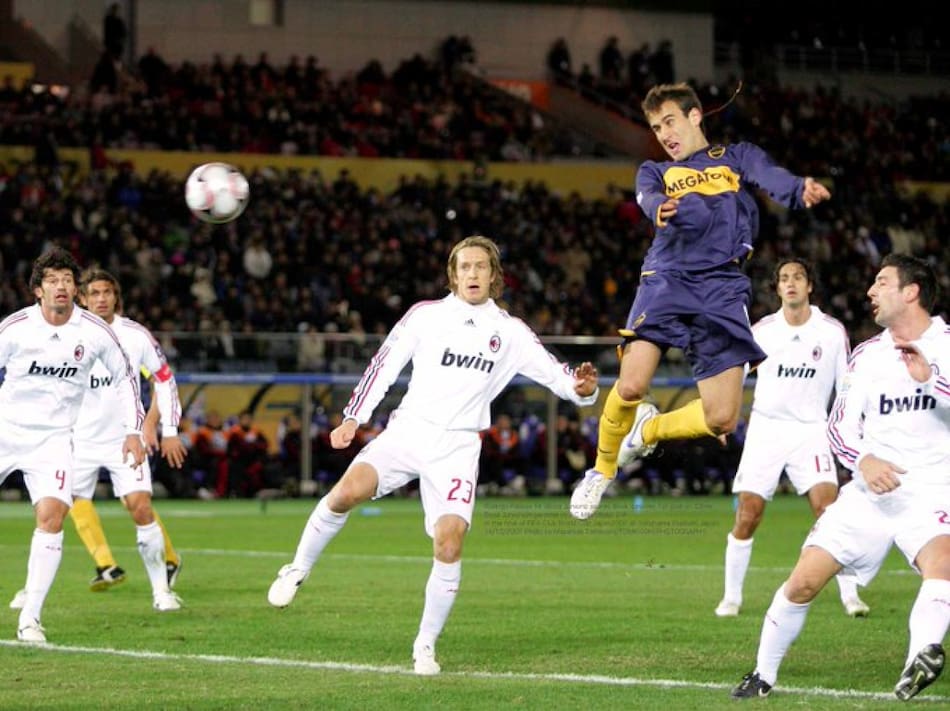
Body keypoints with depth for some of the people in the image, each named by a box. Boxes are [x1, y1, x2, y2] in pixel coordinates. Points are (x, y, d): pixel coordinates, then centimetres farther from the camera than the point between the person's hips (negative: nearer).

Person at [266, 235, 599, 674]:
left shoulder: (510, 332, 7)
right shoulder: (427, 315, 5)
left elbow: (555, 374, 5)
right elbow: (384, 365, 9)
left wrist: (581, 388, -17)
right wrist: (353, 418, 4)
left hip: (457, 445, 0)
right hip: (409, 427, 0)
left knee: (450, 537, -19)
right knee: (350, 489, -27)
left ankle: (426, 646, -4)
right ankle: (298, 570, -3)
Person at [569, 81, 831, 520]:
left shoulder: (738, 156, 19)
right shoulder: (654, 172, 21)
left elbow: (770, 178, -6)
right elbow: (650, 199, -4)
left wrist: (800, 190, -31)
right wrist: (664, 210, -32)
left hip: (723, 288, 0)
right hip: (667, 277, 0)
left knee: (721, 419, -8)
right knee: (631, 385, -21)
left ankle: (648, 430, 25)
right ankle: (603, 469, 8)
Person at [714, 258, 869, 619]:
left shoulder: (832, 331, -1)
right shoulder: (761, 330, 1)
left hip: (810, 430, -1)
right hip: (765, 429, 1)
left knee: (829, 509, -16)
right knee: (747, 518, -3)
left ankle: (850, 596, -11)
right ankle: (731, 597, 11)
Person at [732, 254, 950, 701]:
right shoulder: (867, 354, 12)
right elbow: (840, 425, 10)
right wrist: (863, 459, -12)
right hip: (871, 491, 4)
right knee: (803, 582, -2)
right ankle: (763, 673, 16)